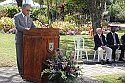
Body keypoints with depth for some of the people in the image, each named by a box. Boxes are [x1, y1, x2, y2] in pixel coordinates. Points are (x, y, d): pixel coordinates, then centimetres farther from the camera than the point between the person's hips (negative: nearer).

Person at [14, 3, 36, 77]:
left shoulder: (29, 18, 13)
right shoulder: (17, 17, -6)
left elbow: (33, 26, 11)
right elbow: (17, 26, -19)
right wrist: (25, 28, -35)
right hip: (20, 39, -5)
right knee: (20, 56, 2)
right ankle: (21, 71, 12)